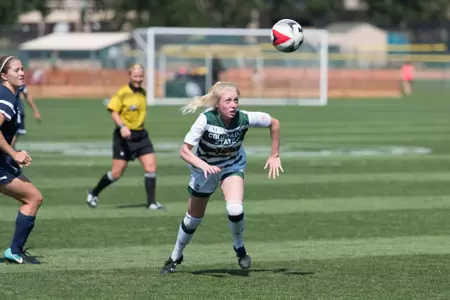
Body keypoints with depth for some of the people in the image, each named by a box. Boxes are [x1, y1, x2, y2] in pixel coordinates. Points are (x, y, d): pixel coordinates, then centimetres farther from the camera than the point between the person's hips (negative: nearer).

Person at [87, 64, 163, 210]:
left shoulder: (143, 92, 11)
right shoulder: (123, 92, -11)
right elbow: (113, 111, -13)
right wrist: (122, 126, -26)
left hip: (141, 135, 6)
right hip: (125, 136, -6)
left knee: (151, 165, -7)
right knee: (117, 172, -2)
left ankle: (151, 202, 0)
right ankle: (94, 193, 19)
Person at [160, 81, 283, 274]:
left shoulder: (244, 119, -28)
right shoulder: (206, 119, -33)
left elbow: (274, 123, -9)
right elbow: (184, 151, -32)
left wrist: (275, 156, -6)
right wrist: (204, 165, -49)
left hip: (233, 166, 1)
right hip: (204, 168, 0)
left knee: (235, 209, -26)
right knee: (194, 218, 13)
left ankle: (239, 247, 4)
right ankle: (175, 257, 38)